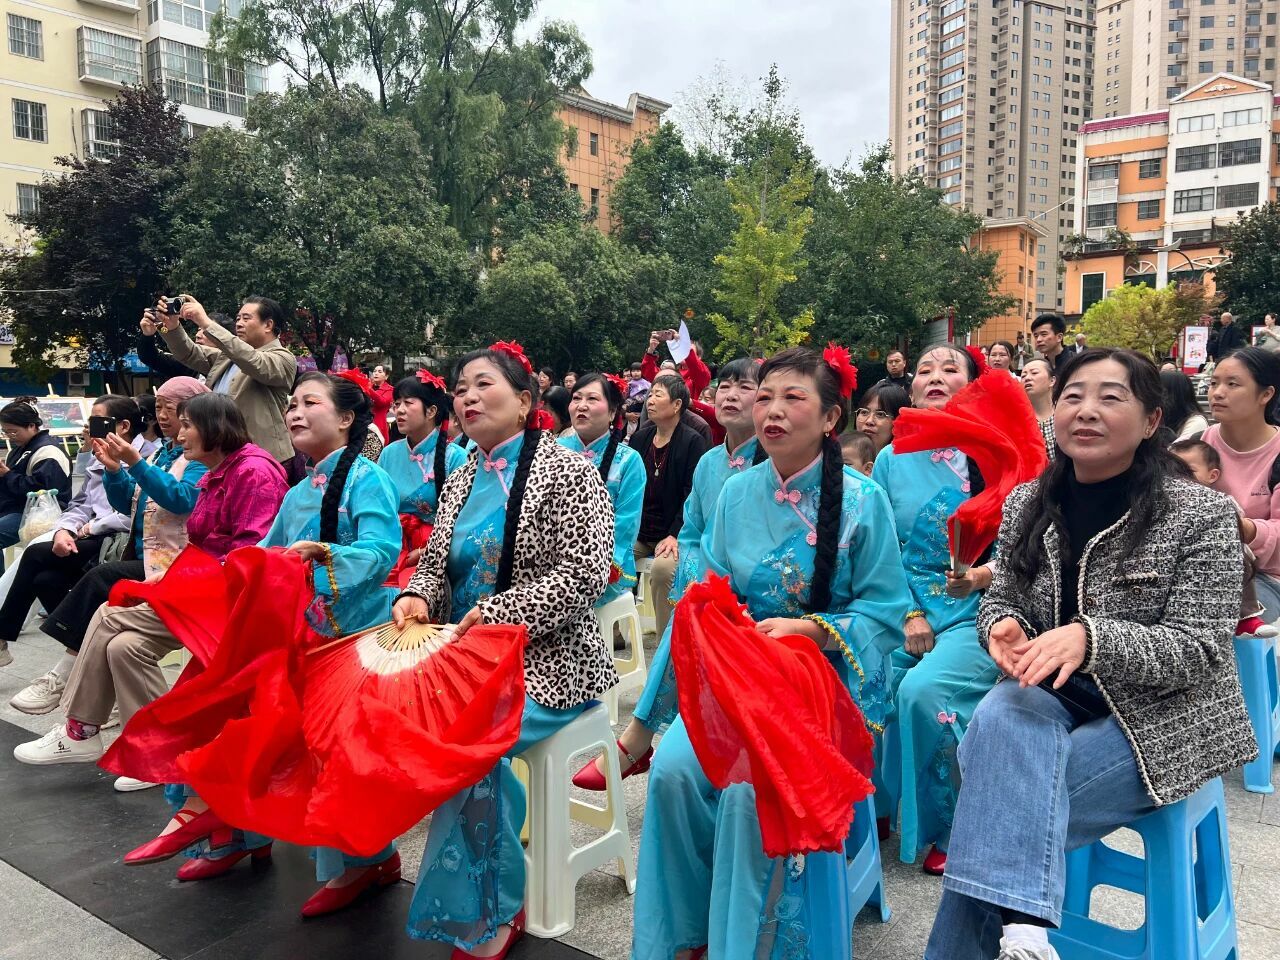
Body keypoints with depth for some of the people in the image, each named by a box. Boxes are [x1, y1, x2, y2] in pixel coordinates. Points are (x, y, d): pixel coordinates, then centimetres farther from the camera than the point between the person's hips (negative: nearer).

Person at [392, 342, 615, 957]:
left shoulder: (566, 472, -5)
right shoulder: (462, 481, 15)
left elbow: (585, 573, -15)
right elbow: (435, 564, 19)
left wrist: (500, 612, -21)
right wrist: (416, 596, -5)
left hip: (547, 660, -6)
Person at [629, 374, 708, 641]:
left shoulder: (692, 442, -7)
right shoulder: (640, 437, 11)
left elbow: (692, 495, -12)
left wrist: (675, 535, -20)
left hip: (672, 534, -6)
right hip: (637, 533, 6)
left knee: (663, 568, -33)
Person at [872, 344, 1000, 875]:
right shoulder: (892, 460, 9)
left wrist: (984, 574, -22)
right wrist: (909, 614, -6)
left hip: (975, 614, -2)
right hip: (904, 610, 3)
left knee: (923, 688, -30)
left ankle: (945, 827, -4)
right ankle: (873, 807, 4)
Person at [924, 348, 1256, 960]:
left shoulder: (1200, 515, -11)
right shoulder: (1025, 504, 2)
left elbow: (1200, 651, -14)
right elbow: (1003, 599, 11)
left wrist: (1089, 637, -32)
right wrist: (1002, 624, -16)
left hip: (1161, 717, -3)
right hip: (1052, 696, 4)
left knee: (1003, 794, -28)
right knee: (999, 720, -34)